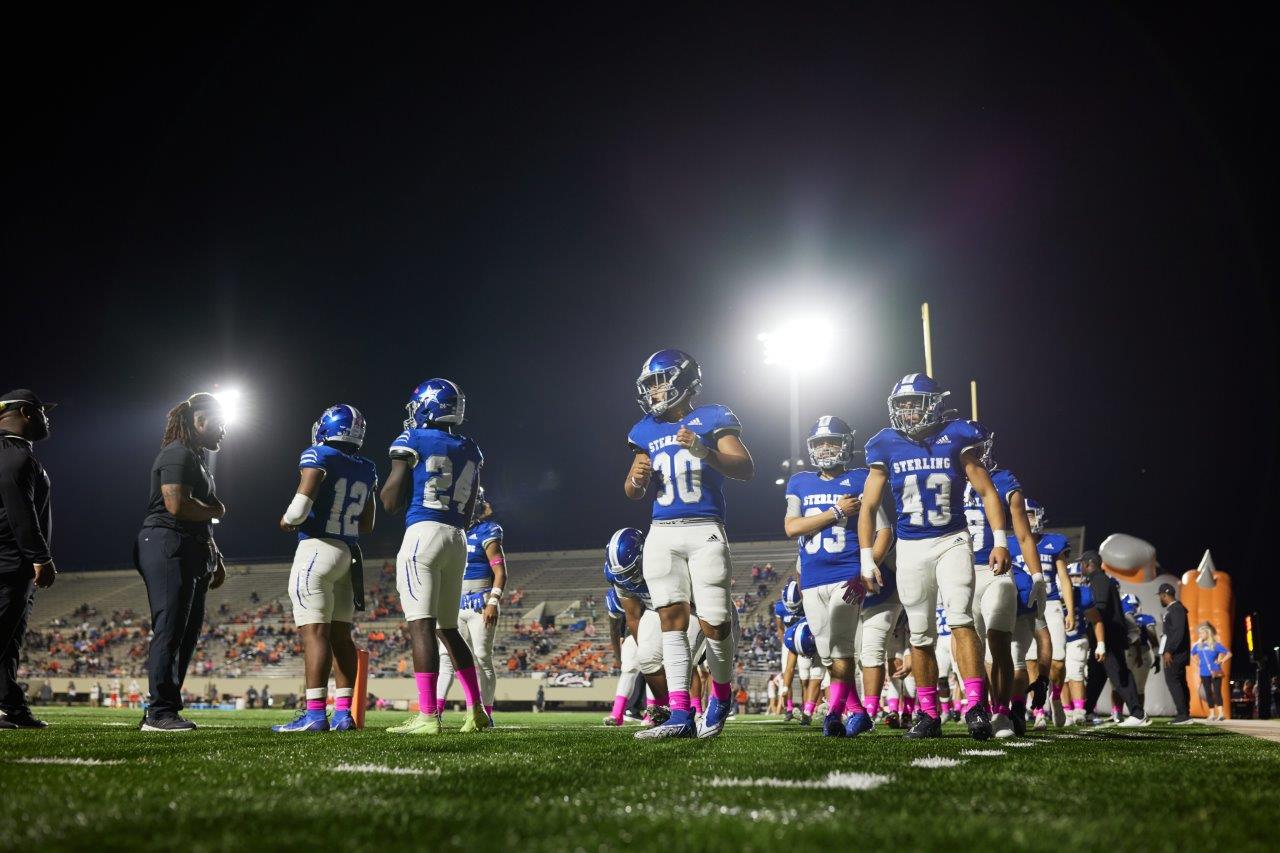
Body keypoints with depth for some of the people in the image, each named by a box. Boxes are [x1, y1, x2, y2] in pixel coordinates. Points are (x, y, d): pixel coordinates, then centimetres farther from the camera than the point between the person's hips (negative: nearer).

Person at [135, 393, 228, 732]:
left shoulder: (195, 458, 23)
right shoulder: (178, 455, -10)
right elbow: (178, 506, -23)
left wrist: (216, 558, 25)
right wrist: (217, 510, -6)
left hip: (190, 555, 11)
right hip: (168, 548, -11)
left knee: (187, 633, 10)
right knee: (170, 631, -10)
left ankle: (163, 710, 15)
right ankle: (160, 712, -6)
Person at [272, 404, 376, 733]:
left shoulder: (318, 457, -7)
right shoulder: (366, 470, 12)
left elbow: (300, 506, -18)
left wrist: (287, 521, 2)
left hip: (317, 548, -7)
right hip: (350, 555, 7)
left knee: (314, 632, -9)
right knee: (340, 633, 9)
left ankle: (315, 713, -13)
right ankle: (343, 713, 9)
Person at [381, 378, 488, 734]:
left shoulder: (413, 441, -3)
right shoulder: (470, 451, 14)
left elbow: (390, 503, -1)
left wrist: (396, 468, 15)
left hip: (423, 534, -6)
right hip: (457, 539, 6)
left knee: (421, 626, -8)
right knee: (448, 628, 15)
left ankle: (427, 715, -13)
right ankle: (477, 711, 14)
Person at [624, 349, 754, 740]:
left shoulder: (711, 419, 2)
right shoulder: (647, 430, 15)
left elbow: (746, 469, -8)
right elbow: (632, 493, 19)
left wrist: (703, 451, -21)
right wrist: (637, 477, -4)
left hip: (705, 531, -4)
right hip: (662, 534, 4)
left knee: (714, 623, -5)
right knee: (672, 619, -5)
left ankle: (720, 699, 21)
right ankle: (680, 716, -6)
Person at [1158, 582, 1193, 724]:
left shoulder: (1176, 609, -13)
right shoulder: (1171, 609, 16)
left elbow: (1179, 632, -22)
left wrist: (1169, 651, -24)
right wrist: (1167, 651, 16)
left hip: (1174, 653, -10)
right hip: (1175, 653, 10)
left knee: (1172, 681, -12)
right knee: (1180, 682, 10)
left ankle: (1183, 714, -15)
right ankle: (1184, 714, 12)